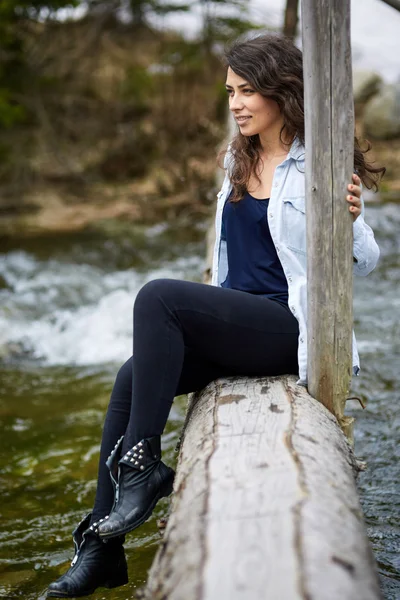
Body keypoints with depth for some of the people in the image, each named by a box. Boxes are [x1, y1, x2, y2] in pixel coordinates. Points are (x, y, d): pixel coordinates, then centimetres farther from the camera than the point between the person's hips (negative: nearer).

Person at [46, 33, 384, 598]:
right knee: (130, 378, -13)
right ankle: (102, 549, -10)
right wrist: (215, 299, 16)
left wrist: (351, 217, -23)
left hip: (287, 325, -7)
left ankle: (141, 464, -21)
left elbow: (365, 261, -3)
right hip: (236, 320, 8)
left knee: (158, 297, -27)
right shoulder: (239, 160, 15)